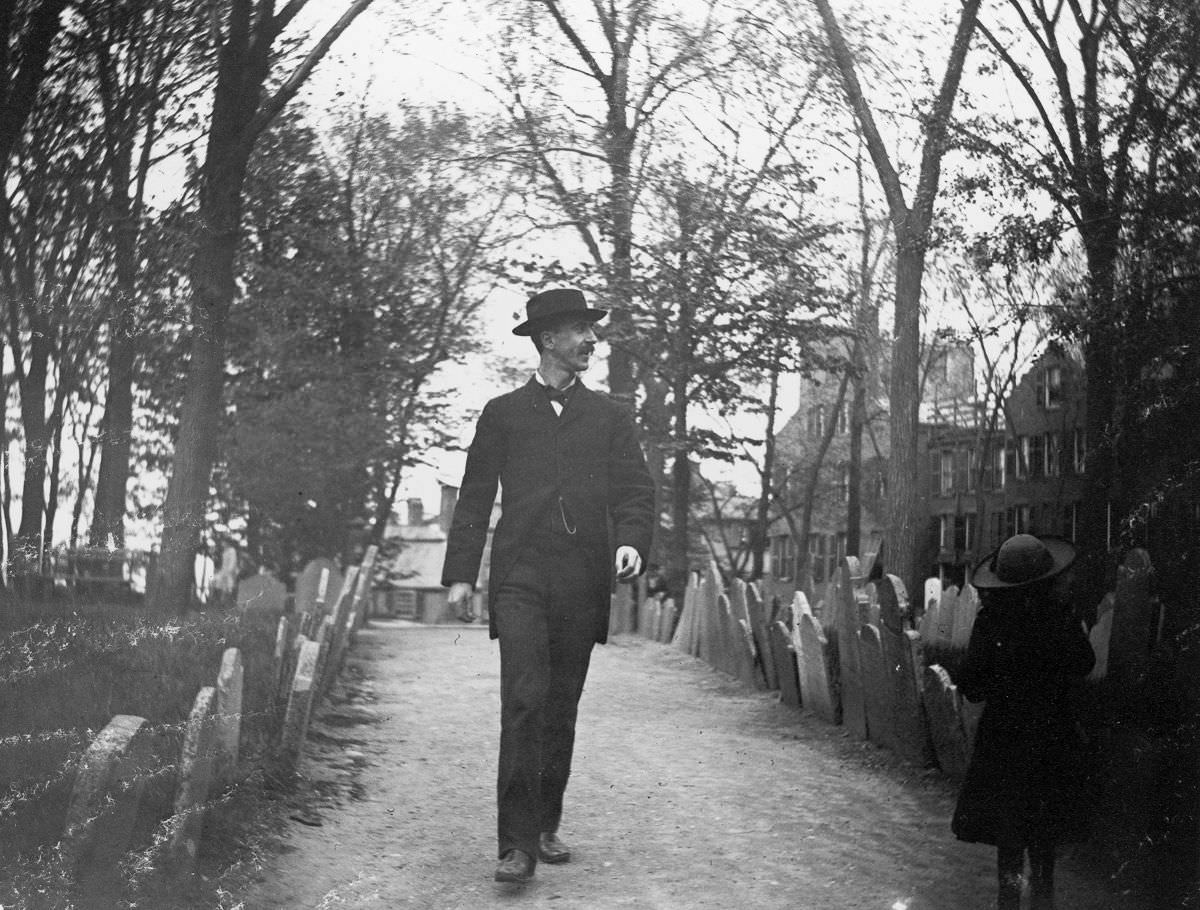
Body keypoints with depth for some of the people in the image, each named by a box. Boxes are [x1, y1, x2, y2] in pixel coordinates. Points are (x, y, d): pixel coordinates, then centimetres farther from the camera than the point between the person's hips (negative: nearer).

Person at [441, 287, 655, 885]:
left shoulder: (609, 416, 15)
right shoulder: (502, 414, 11)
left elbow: (636, 491, 7)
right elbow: (474, 498, 10)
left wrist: (631, 542, -13)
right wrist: (460, 574, 1)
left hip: (583, 582, 2)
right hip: (520, 575, -2)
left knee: (561, 710, 8)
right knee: (524, 701, -15)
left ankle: (545, 827, 21)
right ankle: (518, 844, -13)